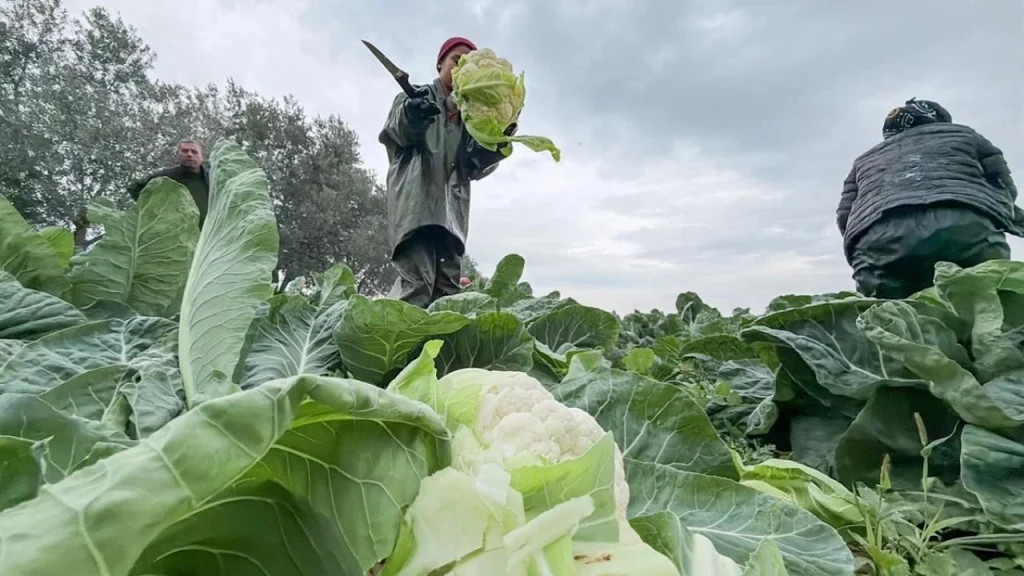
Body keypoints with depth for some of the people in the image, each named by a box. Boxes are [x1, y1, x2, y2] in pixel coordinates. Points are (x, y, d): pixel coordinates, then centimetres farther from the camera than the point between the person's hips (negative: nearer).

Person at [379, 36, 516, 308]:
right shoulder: (415, 97, 16)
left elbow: (475, 166, 13)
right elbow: (393, 134, -4)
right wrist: (409, 116, -28)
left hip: (451, 209, 5)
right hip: (415, 202, -4)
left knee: (448, 290, -4)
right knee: (417, 287, -19)